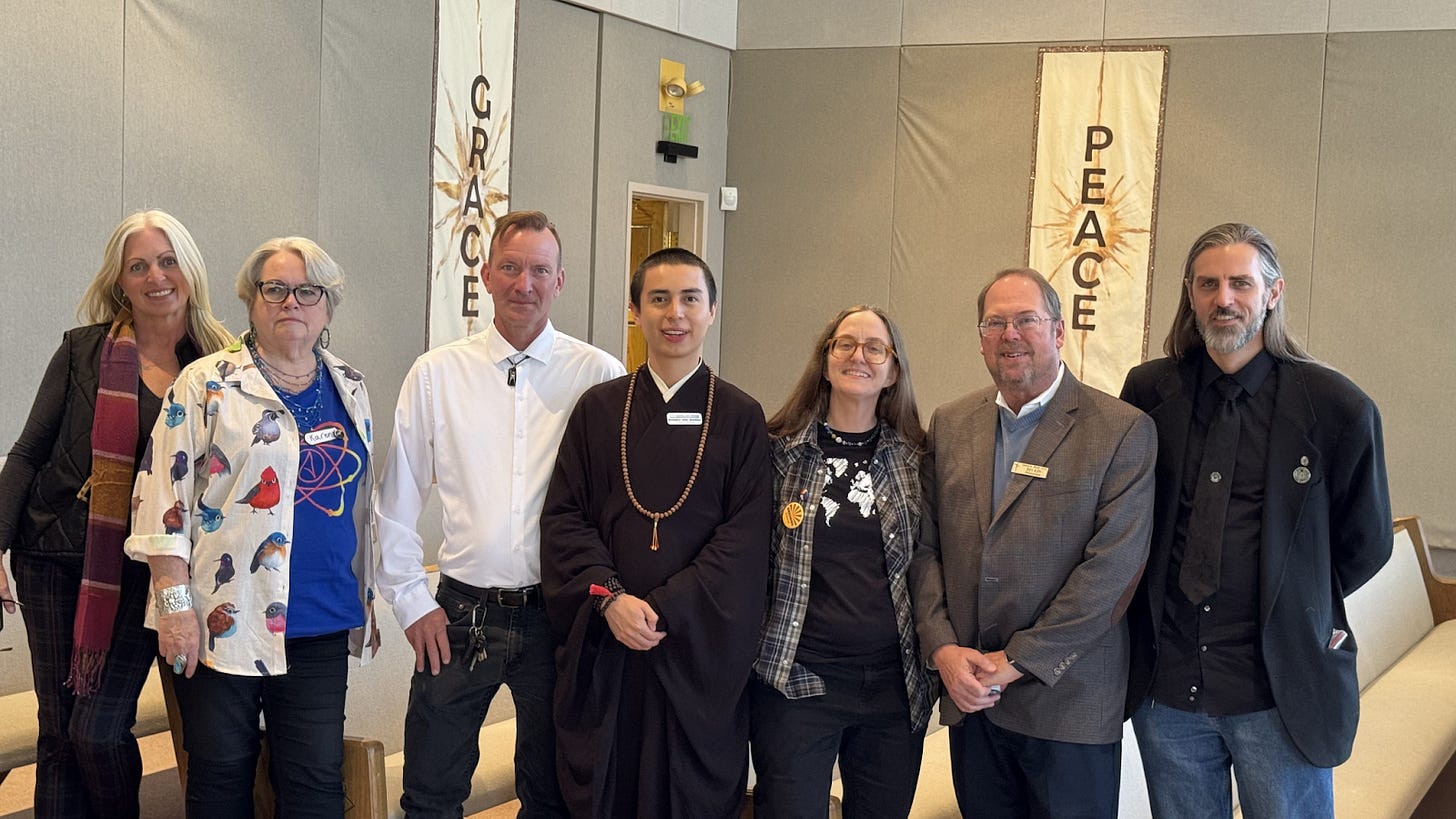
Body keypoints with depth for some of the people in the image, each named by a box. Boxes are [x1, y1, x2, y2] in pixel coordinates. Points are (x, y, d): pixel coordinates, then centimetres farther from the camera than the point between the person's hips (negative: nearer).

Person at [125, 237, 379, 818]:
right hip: (225, 620, -3)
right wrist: (175, 604, -12)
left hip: (321, 626, 4)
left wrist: (366, 597, 17)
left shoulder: (349, 388, 11)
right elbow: (164, 498, -7)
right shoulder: (207, 384, -3)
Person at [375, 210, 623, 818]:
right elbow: (396, 501, 6)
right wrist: (411, 602, 3)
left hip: (557, 616, -1)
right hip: (461, 613, 1)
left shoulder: (599, 375, -3)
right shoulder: (436, 373, 2)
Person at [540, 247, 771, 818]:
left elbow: (746, 537, -5)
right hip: (601, 645, 1)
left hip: (700, 651, -1)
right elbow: (562, 517, 2)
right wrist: (610, 599, -14)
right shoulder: (598, 409, 8)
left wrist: (664, 609, -15)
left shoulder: (740, 418, 3)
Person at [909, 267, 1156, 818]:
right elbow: (926, 546, 8)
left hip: (1070, 704, -4)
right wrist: (942, 648, -7)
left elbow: (1113, 566, -12)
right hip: (970, 693, 4)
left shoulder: (1123, 431, -6)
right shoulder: (949, 425, 10)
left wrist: (1019, 660, -13)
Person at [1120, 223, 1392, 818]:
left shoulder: (1338, 408, -7)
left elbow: (1366, 542, 5)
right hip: (1166, 685, 3)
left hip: (1282, 691, -2)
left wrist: (1301, 609, 11)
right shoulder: (1149, 391, 1)